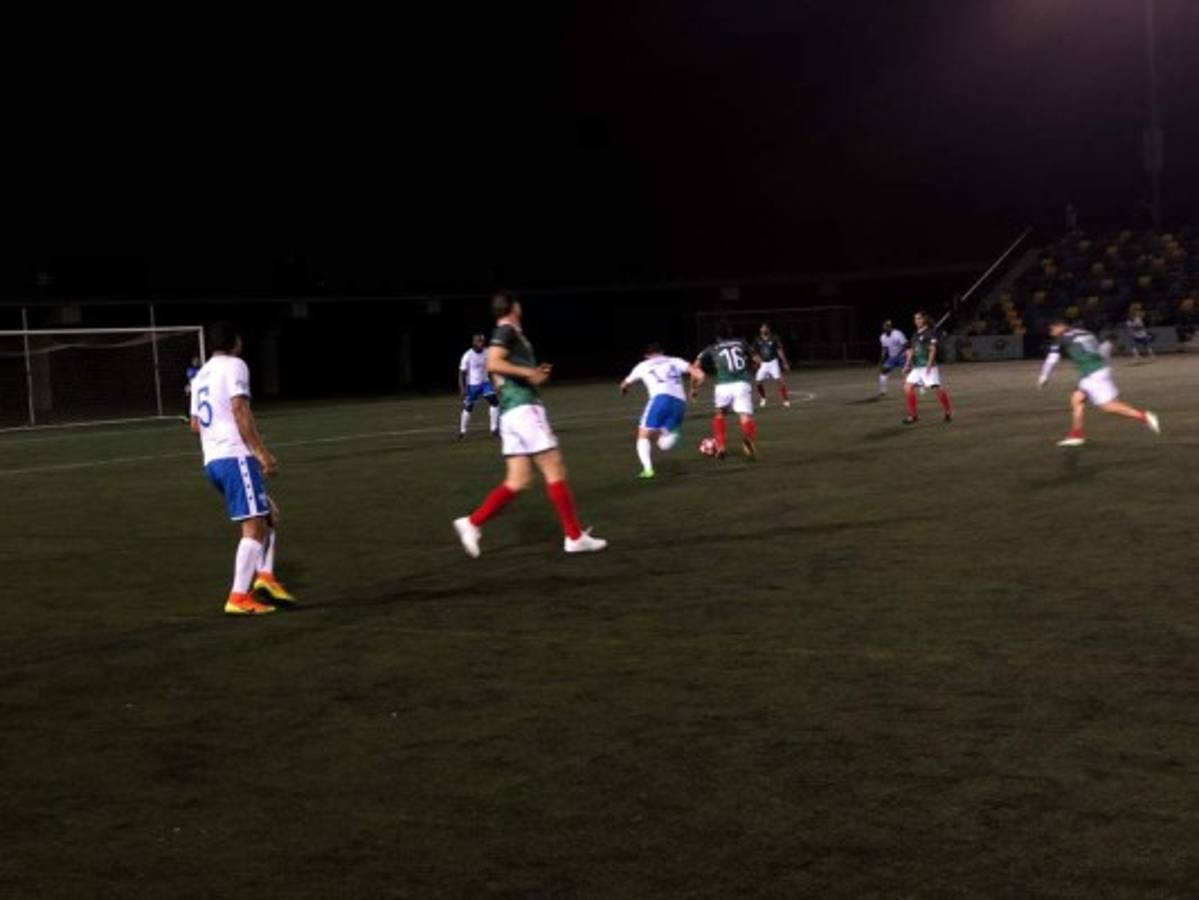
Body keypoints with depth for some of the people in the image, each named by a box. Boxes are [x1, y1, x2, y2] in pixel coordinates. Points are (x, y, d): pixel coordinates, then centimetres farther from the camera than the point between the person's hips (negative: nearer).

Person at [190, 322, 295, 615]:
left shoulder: (201, 375, 22)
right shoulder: (234, 365, -2)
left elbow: (195, 424, 23)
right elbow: (239, 408, -15)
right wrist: (262, 452, -17)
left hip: (212, 460, 9)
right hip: (236, 456, -9)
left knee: (270, 514, 17)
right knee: (254, 527, -8)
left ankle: (265, 576, 5)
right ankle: (239, 598, -13)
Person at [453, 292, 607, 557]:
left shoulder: (506, 334, 22)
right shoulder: (507, 331, -6)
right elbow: (493, 364, -22)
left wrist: (533, 374, 19)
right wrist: (528, 372, -19)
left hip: (512, 412, 9)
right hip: (523, 408, -9)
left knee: (518, 480, 5)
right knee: (555, 470, -6)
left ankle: (472, 523, -2)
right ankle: (575, 537, -3)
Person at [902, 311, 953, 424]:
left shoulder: (931, 332, -5)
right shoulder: (915, 335, 16)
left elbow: (933, 349, -13)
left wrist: (929, 364, -22)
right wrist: (907, 365, 13)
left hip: (929, 366, -7)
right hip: (917, 367, 7)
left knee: (936, 388, -14)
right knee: (908, 387, -5)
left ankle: (948, 412, 5)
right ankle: (913, 415, 3)